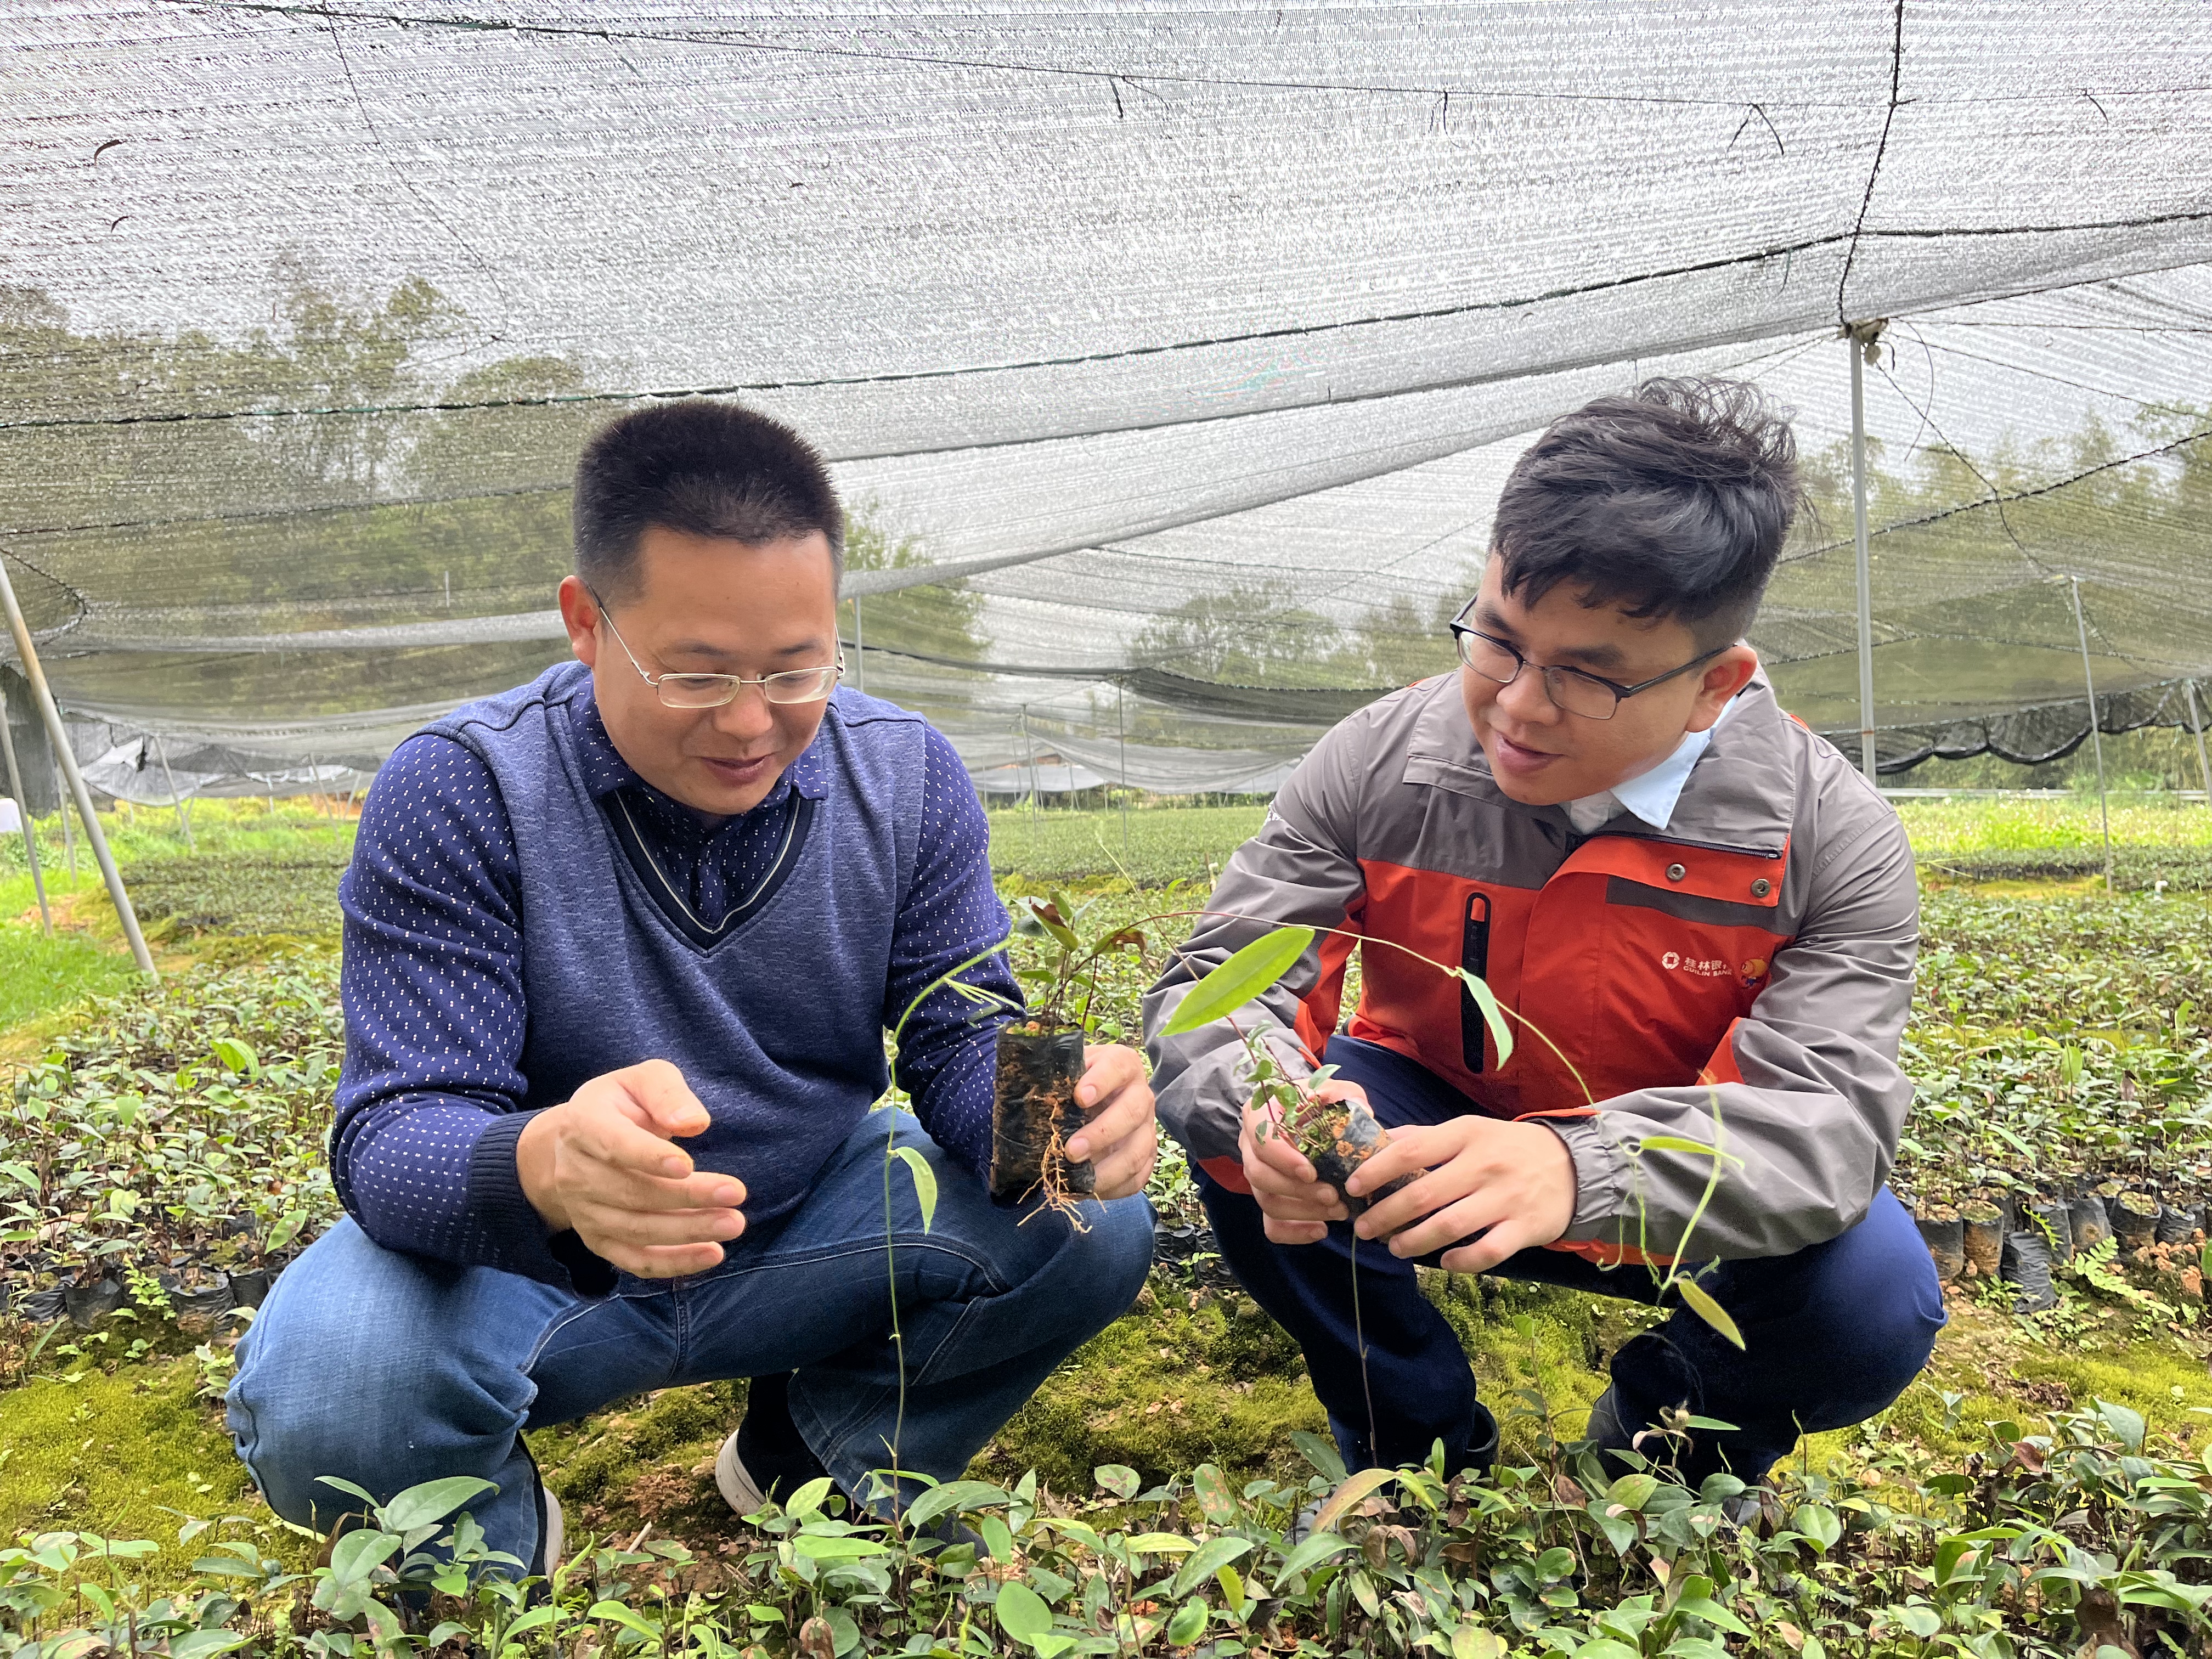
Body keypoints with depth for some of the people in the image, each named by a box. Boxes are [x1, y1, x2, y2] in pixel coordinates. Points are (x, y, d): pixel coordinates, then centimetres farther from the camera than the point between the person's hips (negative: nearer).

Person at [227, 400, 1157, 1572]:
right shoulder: (456, 793, -19)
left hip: (808, 1236, 3)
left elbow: (961, 1037, -8)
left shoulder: (908, 777, -7)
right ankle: (491, 1535, 6)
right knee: (321, 1408, -33)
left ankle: (813, 1453, 9)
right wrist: (546, 1168, -49)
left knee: (1095, 1231, -18)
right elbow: (394, 1141, -23)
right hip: (528, 1264, -2)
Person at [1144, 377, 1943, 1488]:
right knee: (1225, 1112, -27)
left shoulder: (1829, 839, -20)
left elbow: (1827, 1116, -31)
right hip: (1423, 1134, 1)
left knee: (1876, 1300, -30)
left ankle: (1659, 1462, 7)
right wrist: (1267, 1102, -46)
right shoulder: (1378, 763, -19)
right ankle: (1421, 1443, -1)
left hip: (1683, 1203, 0)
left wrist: (1583, 1170, -53)